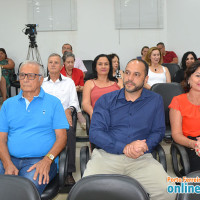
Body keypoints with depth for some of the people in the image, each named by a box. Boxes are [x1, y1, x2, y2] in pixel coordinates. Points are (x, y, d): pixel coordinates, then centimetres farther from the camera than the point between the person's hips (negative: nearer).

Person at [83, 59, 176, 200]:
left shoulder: (155, 101, 12)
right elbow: (95, 133, -2)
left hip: (142, 158, 1)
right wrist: (124, 148, -14)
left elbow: (158, 131, 12)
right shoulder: (106, 100, 8)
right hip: (106, 155, 0)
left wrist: (145, 146, -10)